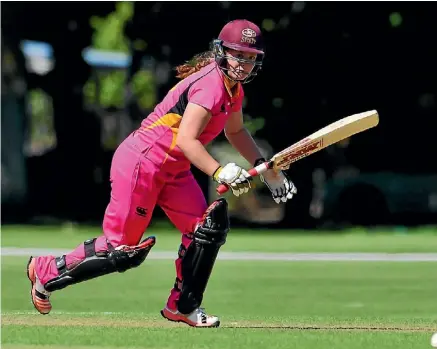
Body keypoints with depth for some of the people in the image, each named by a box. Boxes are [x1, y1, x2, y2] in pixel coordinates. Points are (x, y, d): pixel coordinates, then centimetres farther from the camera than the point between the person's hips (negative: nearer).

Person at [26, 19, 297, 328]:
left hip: (174, 171, 10)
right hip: (140, 163, -10)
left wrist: (265, 167, 18)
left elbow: (235, 131, 27)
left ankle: (183, 306, 8)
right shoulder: (210, 84, -22)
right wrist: (220, 172, -40)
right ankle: (46, 271, 15)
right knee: (122, 249, -5)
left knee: (209, 224, -4)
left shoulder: (234, 88, 8)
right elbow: (186, 140, -31)